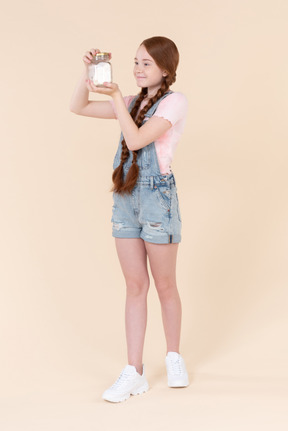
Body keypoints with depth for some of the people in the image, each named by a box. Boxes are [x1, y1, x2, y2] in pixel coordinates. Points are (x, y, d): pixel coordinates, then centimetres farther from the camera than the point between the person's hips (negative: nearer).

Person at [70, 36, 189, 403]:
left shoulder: (174, 102, -7)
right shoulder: (134, 102, 13)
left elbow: (136, 139, -18)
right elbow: (78, 108, 13)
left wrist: (116, 97, -18)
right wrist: (88, 73, 0)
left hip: (158, 197, -6)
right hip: (125, 197, 6)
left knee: (164, 284, 7)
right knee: (135, 286, 6)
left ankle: (174, 357, 27)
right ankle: (134, 372, 9)